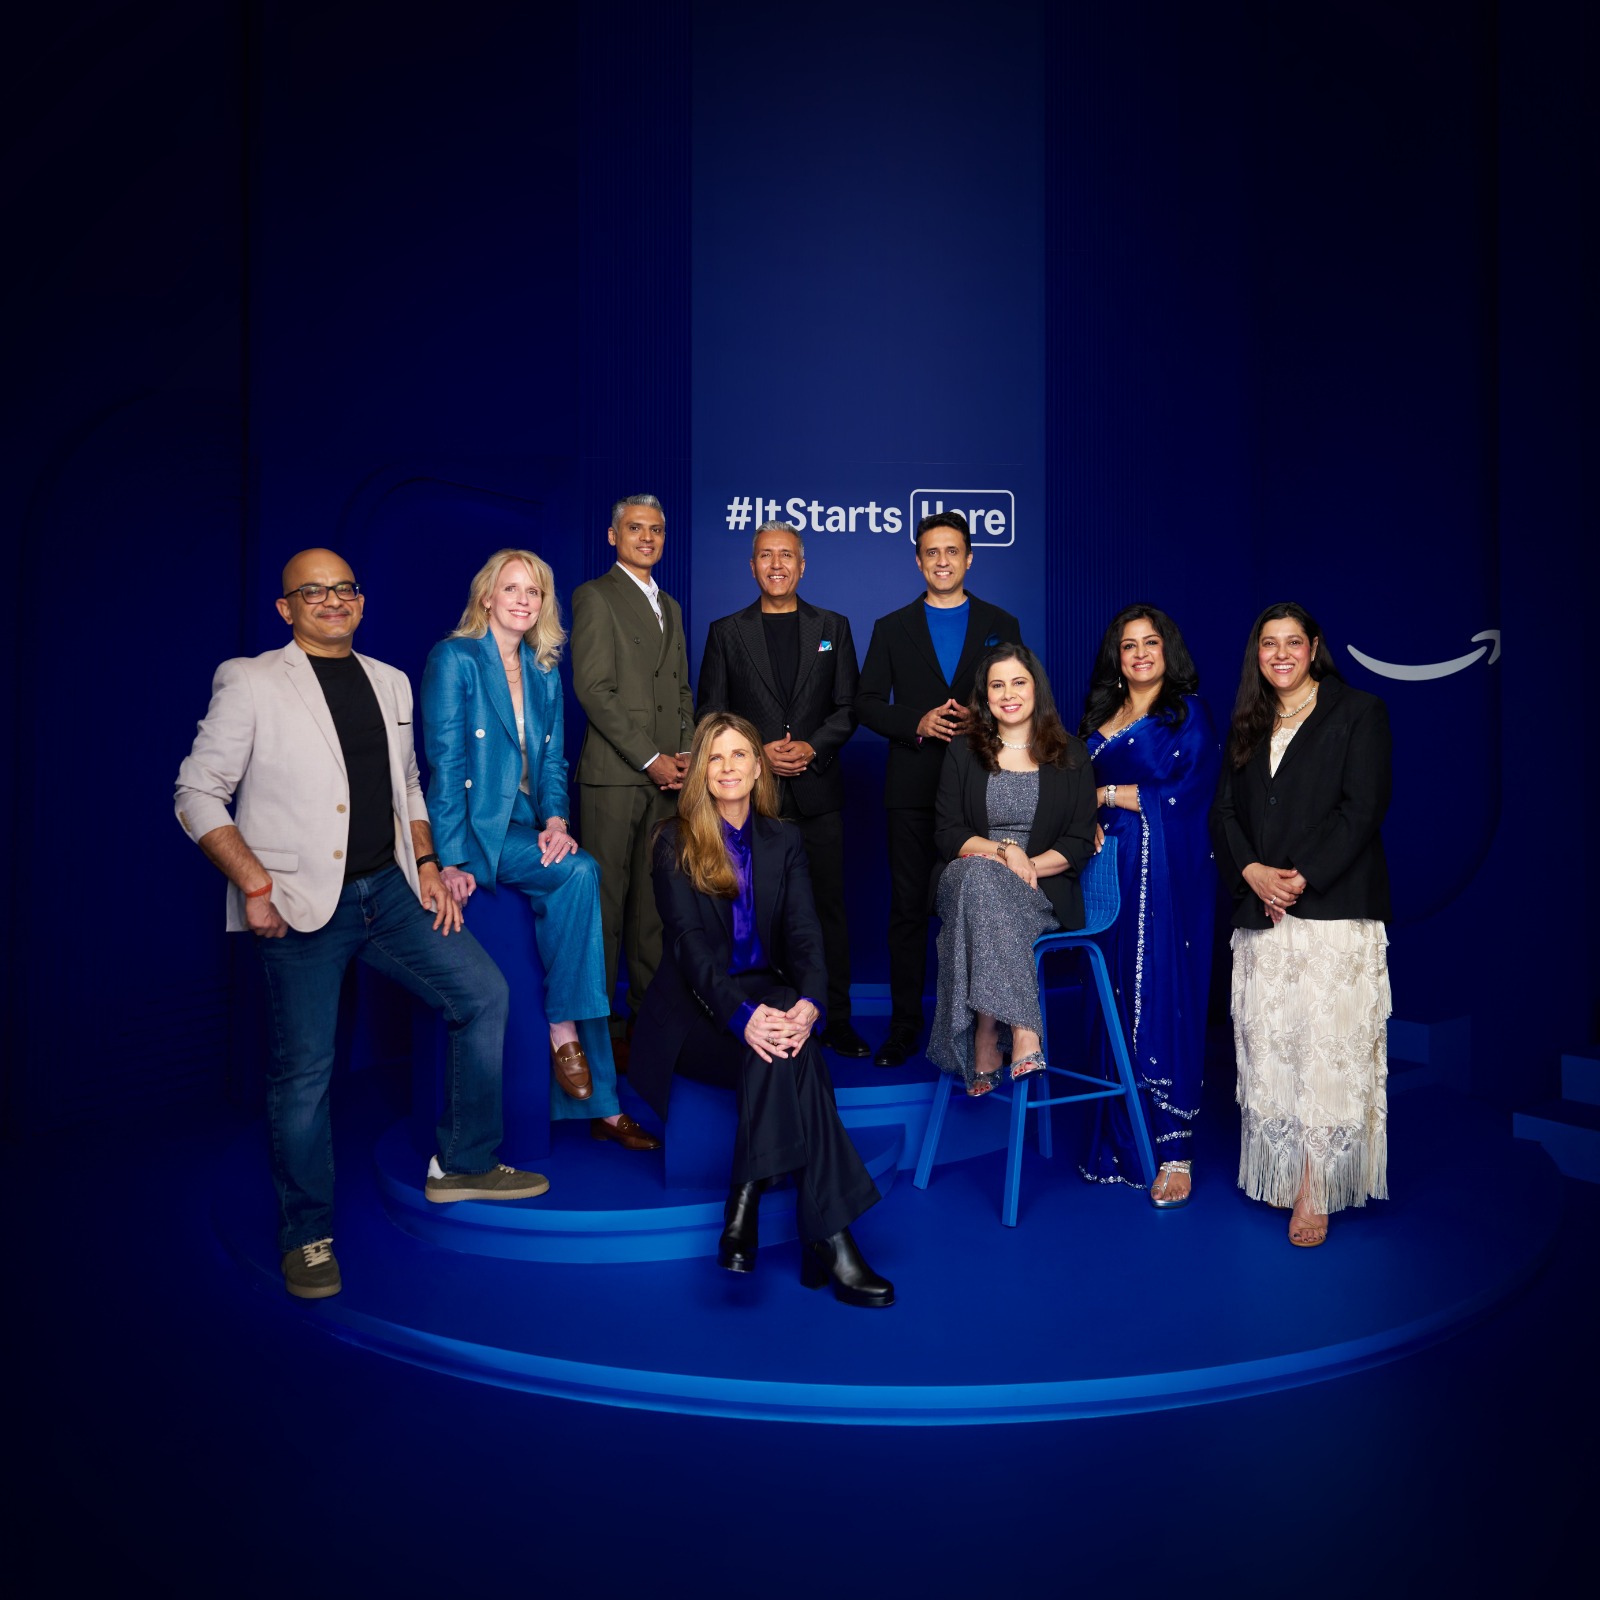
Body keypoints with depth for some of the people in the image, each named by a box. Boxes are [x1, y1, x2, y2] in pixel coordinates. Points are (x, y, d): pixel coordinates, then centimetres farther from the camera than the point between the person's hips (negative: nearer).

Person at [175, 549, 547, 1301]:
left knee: (483, 993, 3)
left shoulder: (389, 683, 13)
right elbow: (198, 793, -5)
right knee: (303, 1069, 1)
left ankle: (464, 1163, 20)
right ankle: (306, 1235, 22)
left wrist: (426, 863, 8)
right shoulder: (251, 682, -4)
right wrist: (254, 884, -14)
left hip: (388, 890, 6)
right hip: (301, 902, -5)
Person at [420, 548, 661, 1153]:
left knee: (565, 898, -19)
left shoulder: (544, 672, 14)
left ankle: (598, 1106, -13)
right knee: (581, 872, -28)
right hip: (475, 830, -5)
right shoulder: (454, 658, -4)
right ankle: (564, 1029, -14)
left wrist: (555, 820, -5)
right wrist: (451, 861, -15)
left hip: (527, 829, 5)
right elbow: (445, 761, -10)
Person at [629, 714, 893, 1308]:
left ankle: (745, 1210, -31)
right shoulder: (675, 842, 0)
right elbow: (691, 944, -12)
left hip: (766, 993, 3)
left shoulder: (784, 840, 11)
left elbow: (804, 934, -1)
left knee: (784, 1050, -33)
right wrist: (742, 1015, -30)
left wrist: (809, 1003, -24)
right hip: (697, 1006, -3)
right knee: (788, 1057, -32)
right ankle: (828, 1237, -34)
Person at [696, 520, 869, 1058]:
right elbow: (710, 713, 5)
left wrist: (811, 747, -9)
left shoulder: (833, 627, 12)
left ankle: (837, 1020, 14)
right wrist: (758, 752, -10)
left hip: (818, 791, 1)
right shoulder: (726, 632, 8)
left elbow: (848, 707, 7)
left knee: (829, 907, 4)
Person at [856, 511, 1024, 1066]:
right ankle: (904, 1025, 11)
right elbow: (867, 704, 6)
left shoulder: (1001, 625, 11)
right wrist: (918, 723, -11)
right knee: (908, 909, 3)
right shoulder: (892, 628, 11)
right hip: (913, 788, 1)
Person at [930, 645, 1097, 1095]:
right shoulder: (963, 755, 14)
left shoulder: (1070, 755, 12)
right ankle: (1022, 1031, -41)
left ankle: (986, 1039, -34)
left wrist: (1028, 865, -14)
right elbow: (948, 837, 4)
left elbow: (1080, 843, 4)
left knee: (983, 886, -36)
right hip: (972, 882, 1)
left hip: (1043, 891, -1)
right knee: (976, 873, -37)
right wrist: (1005, 850, -15)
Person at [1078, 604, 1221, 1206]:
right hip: (1109, 874, 5)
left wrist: (1105, 794, -6)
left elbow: (1187, 793, -10)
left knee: (1163, 1002, -5)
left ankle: (1175, 1150, 2)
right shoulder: (1100, 717, 17)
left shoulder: (1189, 712, 1)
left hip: (1168, 878, -5)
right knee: (1113, 1002, 4)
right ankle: (1118, 1140, 13)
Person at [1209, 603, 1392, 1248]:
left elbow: (1363, 807, -5)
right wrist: (1252, 872, -7)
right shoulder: (1248, 725, 18)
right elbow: (1223, 812, 11)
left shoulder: (1358, 712, 4)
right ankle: (1279, 1173, 14)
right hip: (1260, 908, 4)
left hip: (1334, 909, -4)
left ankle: (1316, 1189, -1)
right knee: (1266, 1045, 4)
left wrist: (1302, 878, -14)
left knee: (1328, 1046, -7)